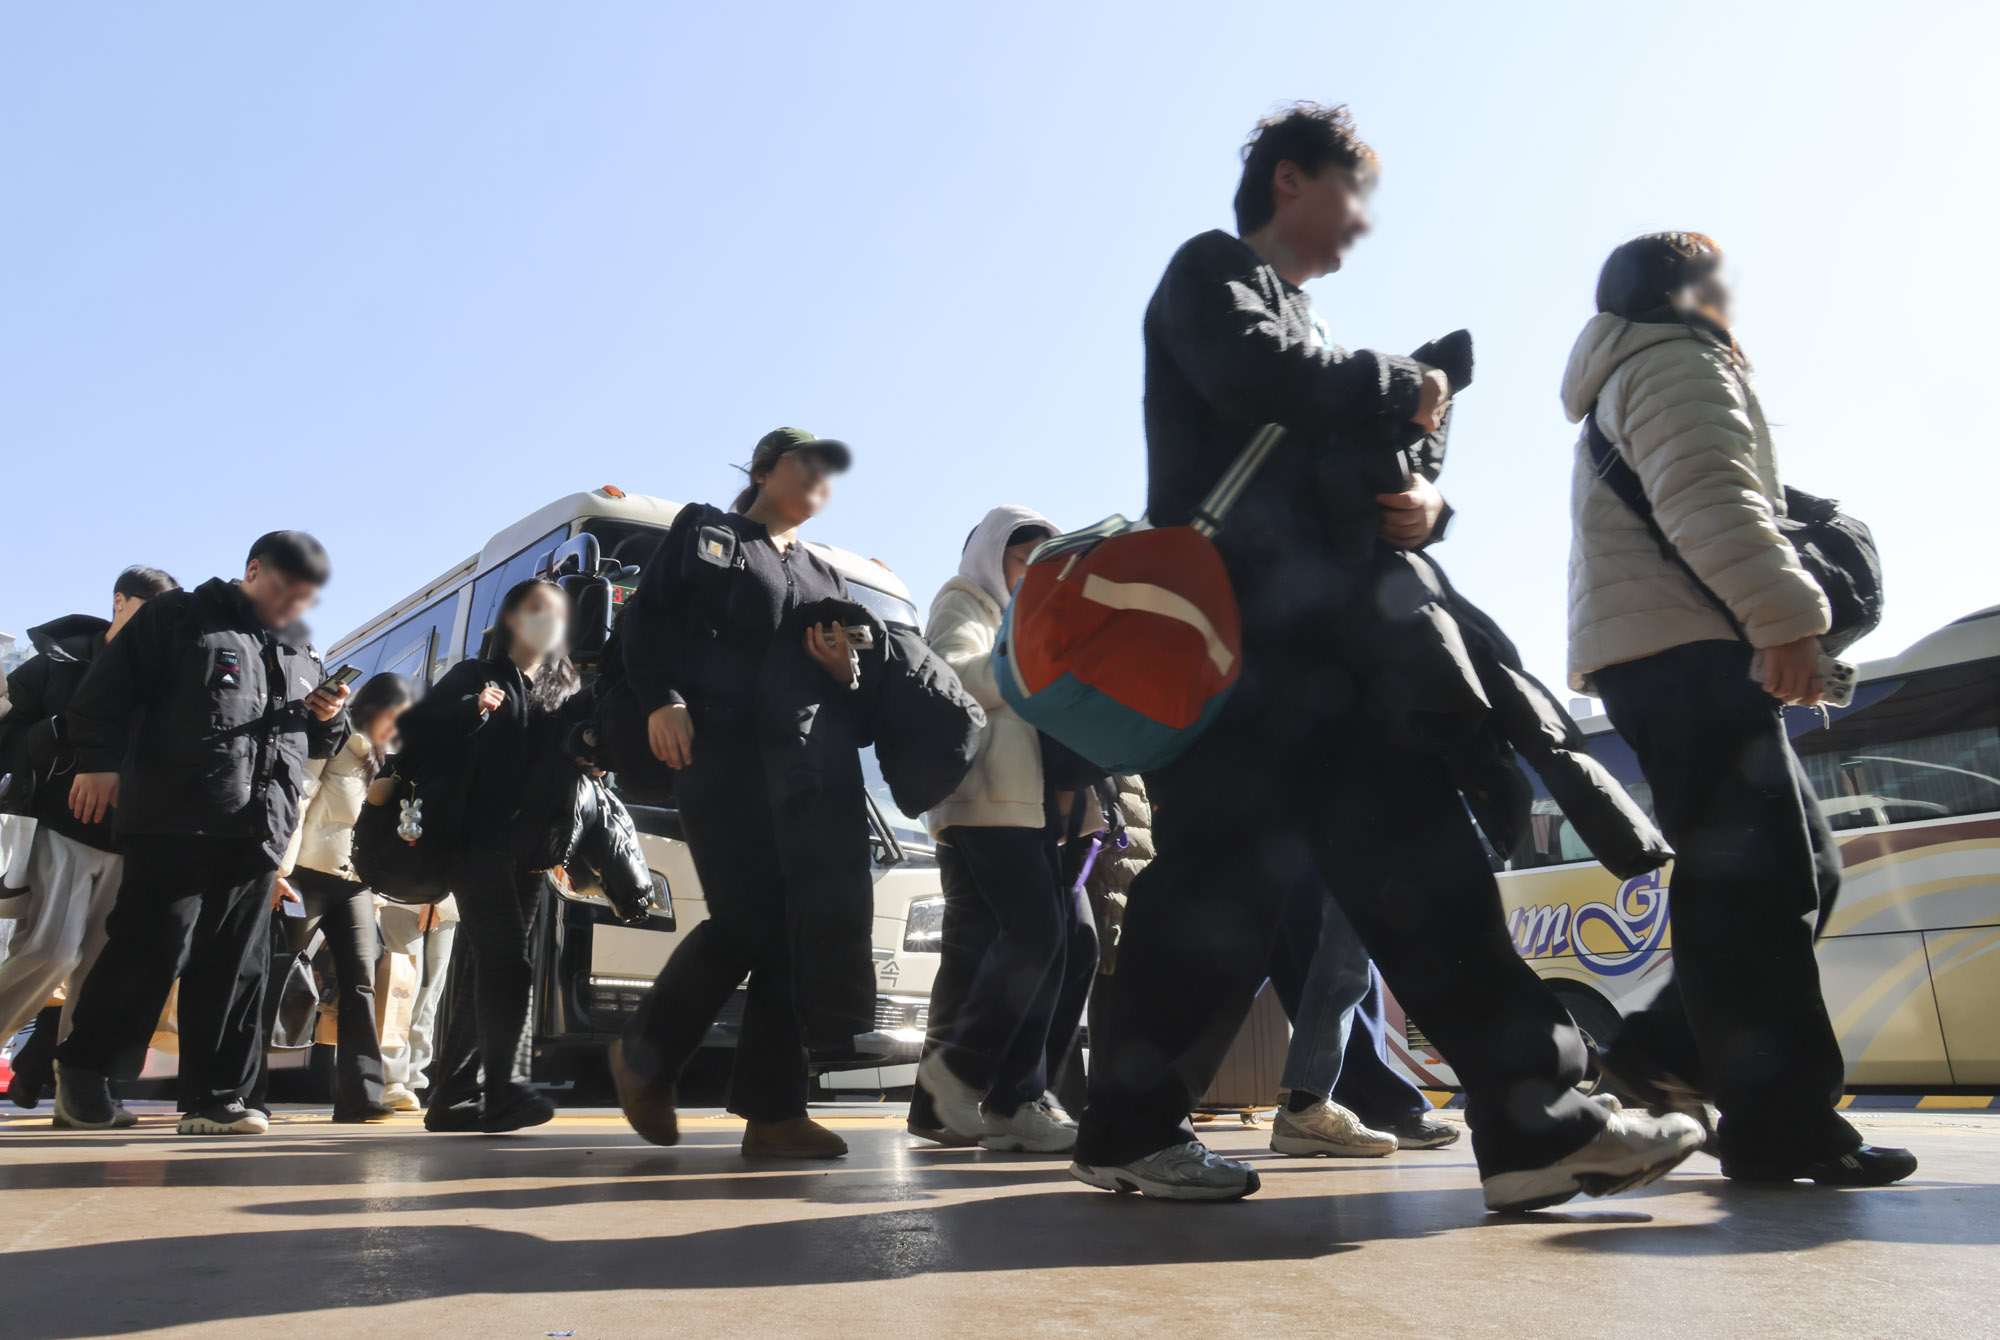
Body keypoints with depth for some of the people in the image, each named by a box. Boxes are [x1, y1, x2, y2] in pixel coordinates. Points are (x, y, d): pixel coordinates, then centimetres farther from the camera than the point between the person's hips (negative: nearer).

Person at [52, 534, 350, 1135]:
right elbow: (108, 687, -2)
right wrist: (100, 761, -13)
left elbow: (322, 743, 28)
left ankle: (215, 1097, 12)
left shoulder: (302, 651, 21)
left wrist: (329, 718, 6)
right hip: (176, 824, -5)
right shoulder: (180, 617, 5)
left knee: (238, 965, 5)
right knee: (152, 950, -5)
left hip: (260, 832, 5)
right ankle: (83, 1071, 16)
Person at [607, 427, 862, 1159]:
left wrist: (846, 671, -3)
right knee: (747, 919, -15)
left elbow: (845, 687, 21)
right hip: (719, 748, -6)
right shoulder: (704, 531, 13)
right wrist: (663, 701, -13)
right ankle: (643, 1053, 8)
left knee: (800, 928, -4)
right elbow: (644, 619, 2)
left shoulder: (825, 576, 26)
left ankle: (773, 1110, 1)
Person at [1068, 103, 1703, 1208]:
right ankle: (1128, 1129, 4)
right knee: (1223, 878, -9)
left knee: (1420, 858, 1)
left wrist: (1419, 504, 5)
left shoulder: (1307, 335, 32)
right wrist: (1401, 384, -1)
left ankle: (1536, 1124, 2)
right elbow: (1250, 371, -16)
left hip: (1316, 648, 9)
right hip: (1232, 637, -9)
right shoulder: (1214, 269, 8)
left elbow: (1348, 484, 29)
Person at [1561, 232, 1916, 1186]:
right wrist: (1787, 616, -21)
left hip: (1656, 652, 10)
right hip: (1685, 648, -10)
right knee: (1751, 880, -14)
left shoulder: (1629, 386, 34)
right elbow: (1708, 499, -15)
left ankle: (1665, 1050, 7)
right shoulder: (1676, 362, 2)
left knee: (1798, 869, 8)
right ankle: (1780, 1122, -13)